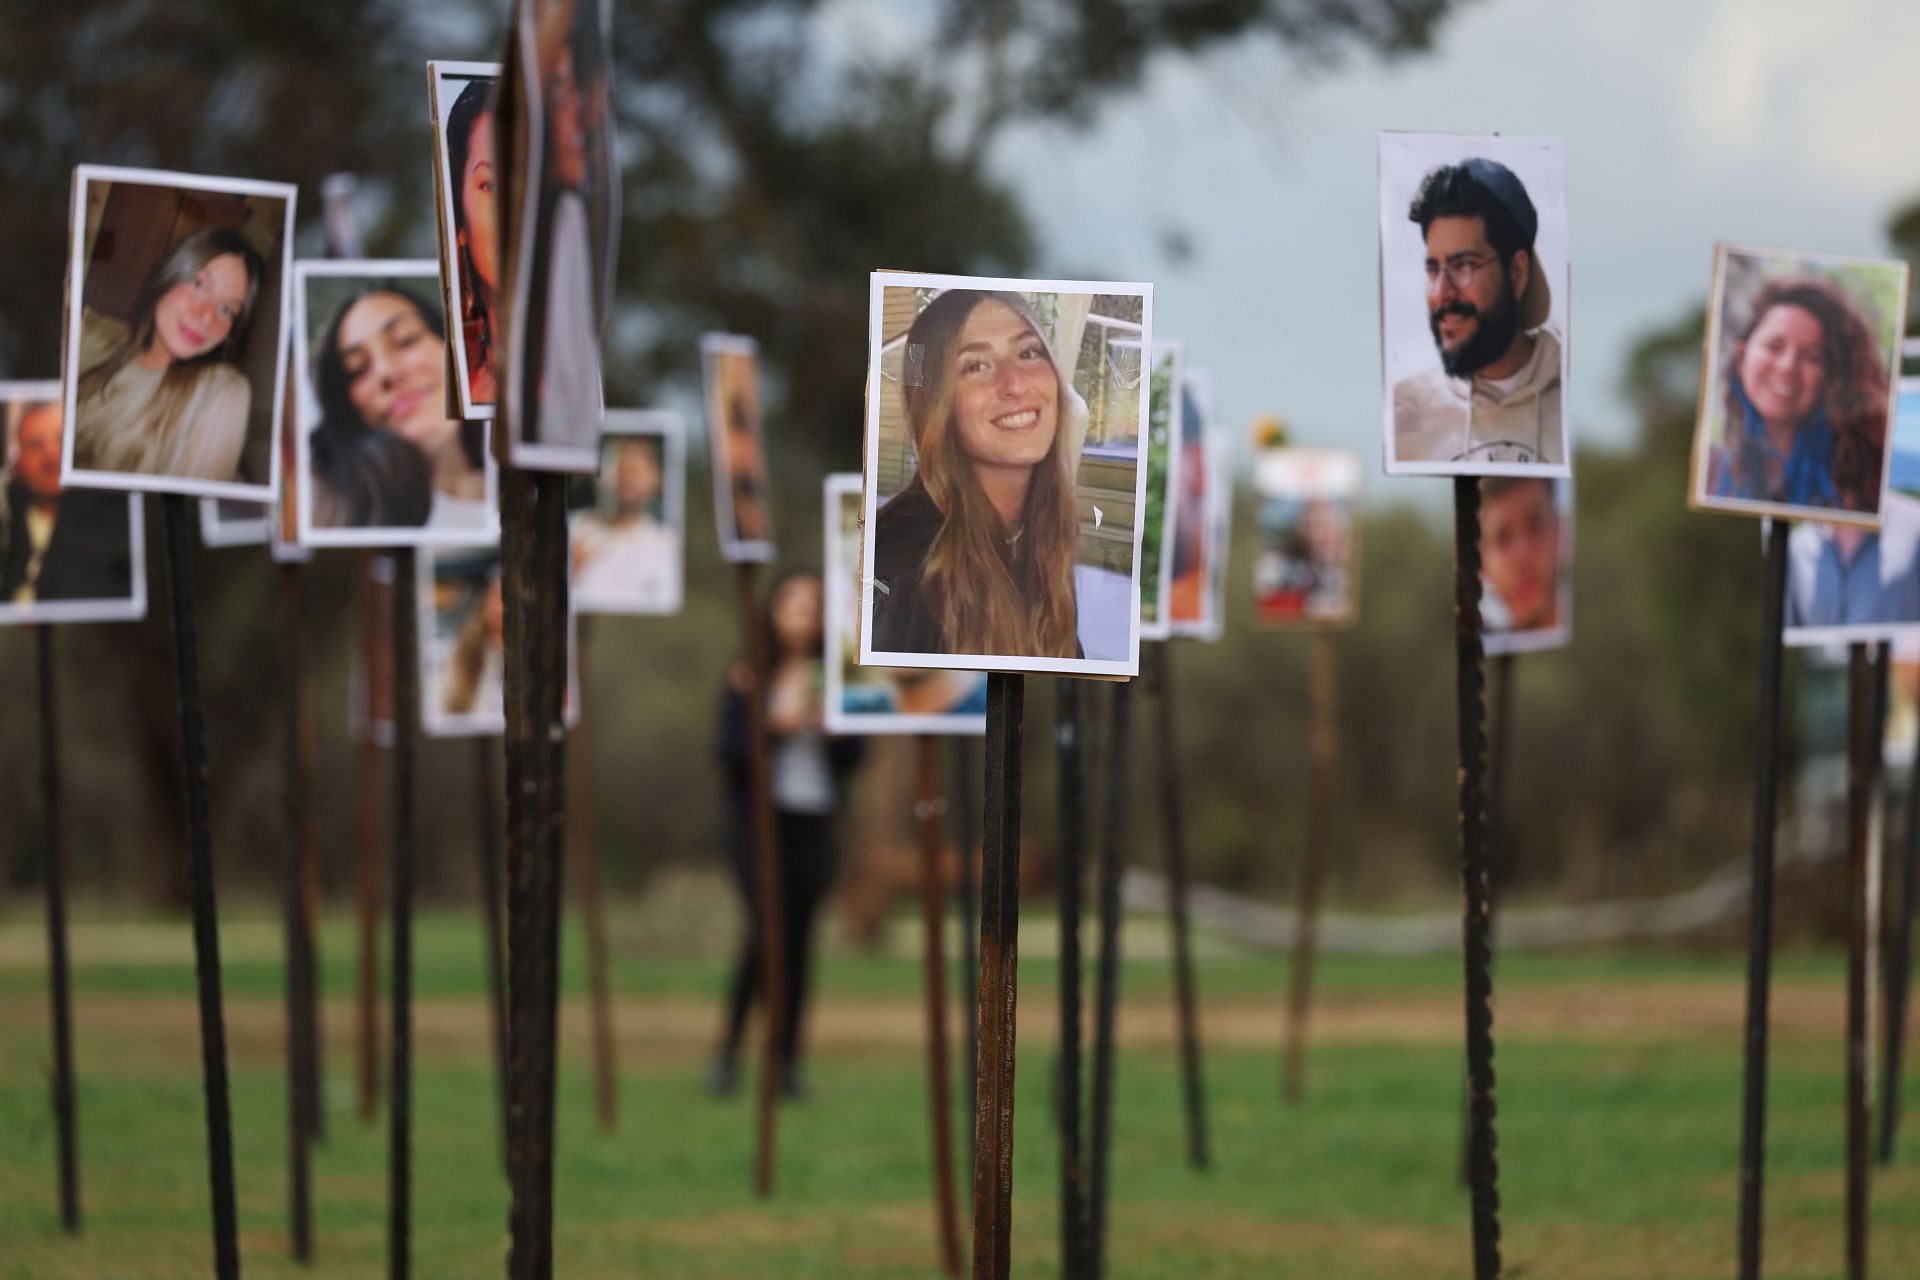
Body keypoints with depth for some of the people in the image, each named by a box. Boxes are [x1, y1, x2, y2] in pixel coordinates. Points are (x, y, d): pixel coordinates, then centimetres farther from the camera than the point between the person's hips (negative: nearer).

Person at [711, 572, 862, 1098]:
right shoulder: (747, 679, 1)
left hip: (813, 822, 3)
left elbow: (853, 759, 8)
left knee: (799, 936, 0)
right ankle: (729, 1048, -6)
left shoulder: (832, 679, 9)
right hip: (759, 818, -3)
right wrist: (774, 725, -17)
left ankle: (788, 1061, 5)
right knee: (767, 929, -17)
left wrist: (831, 726, -10)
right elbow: (730, 753, -5)